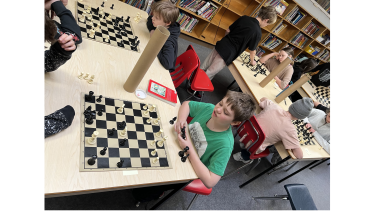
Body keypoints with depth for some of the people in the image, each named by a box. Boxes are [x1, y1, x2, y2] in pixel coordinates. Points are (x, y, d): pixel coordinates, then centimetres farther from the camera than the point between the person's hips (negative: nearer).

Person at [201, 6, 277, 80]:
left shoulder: (244, 18, 3)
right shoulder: (257, 32, -12)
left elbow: (228, 30, 10)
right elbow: (252, 50, 0)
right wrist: (252, 61, 19)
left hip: (220, 46, 6)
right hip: (227, 55, -5)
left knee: (202, 68, 18)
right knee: (208, 75, 9)